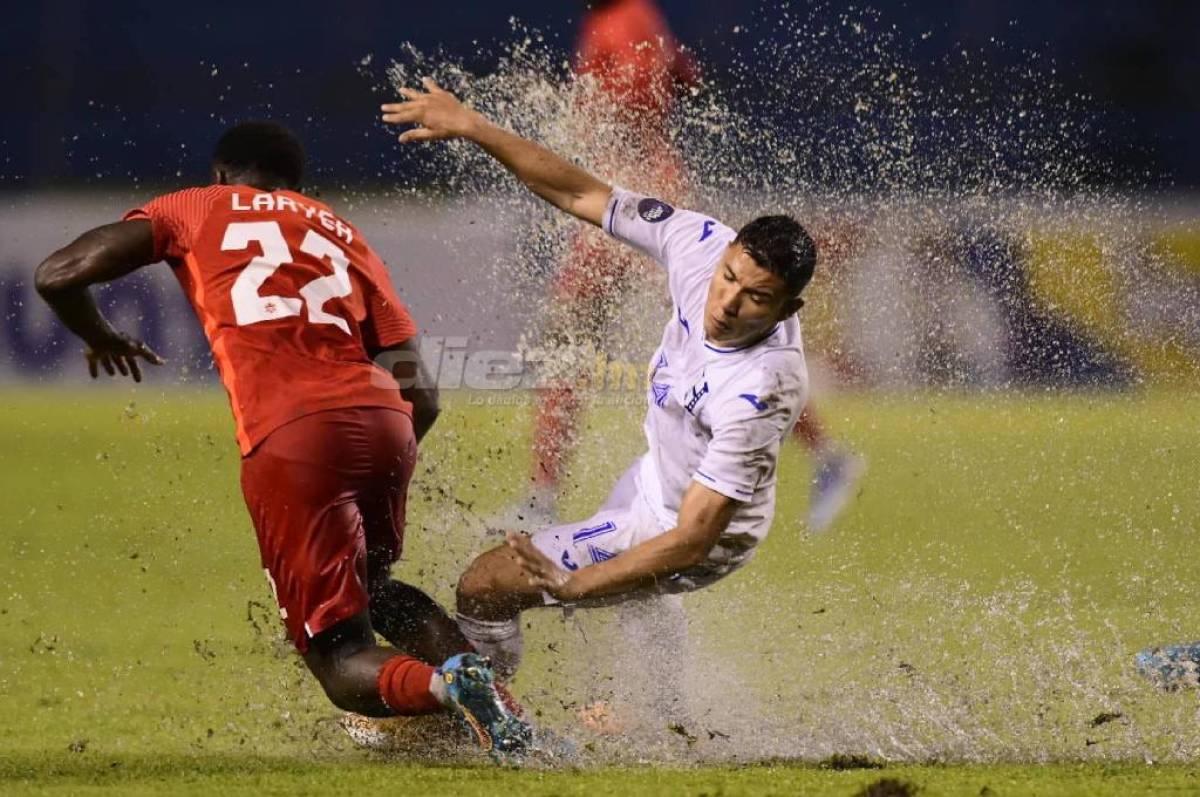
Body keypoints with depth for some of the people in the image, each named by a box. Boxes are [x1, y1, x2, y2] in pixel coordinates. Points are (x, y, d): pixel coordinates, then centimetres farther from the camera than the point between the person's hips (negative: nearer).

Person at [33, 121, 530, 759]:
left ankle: (440, 685, -31)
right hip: (386, 424, 4)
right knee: (371, 590, 32)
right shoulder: (343, 234, 29)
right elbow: (421, 394, 20)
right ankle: (473, 670, 4)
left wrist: (99, 339, 34)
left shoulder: (192, 209, 22)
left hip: (286, 439, -4)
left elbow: (58, 276, 13)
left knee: (344, 664, 2)